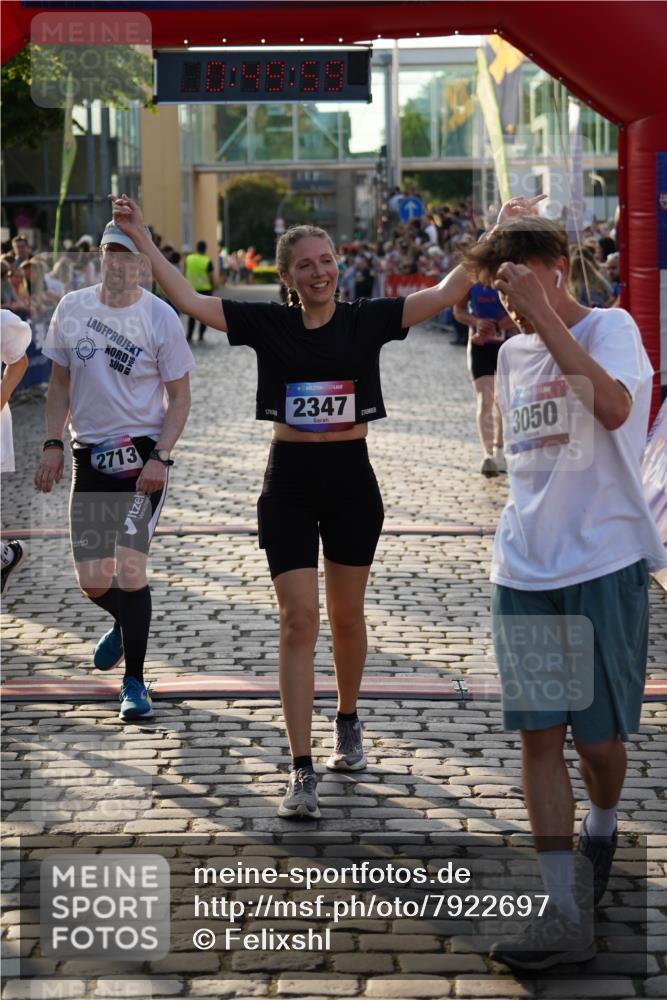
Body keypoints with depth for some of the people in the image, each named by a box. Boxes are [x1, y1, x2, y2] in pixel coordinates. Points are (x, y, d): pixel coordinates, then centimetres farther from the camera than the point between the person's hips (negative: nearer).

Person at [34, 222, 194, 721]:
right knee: (93, 582, 5)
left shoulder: (160, 317, -7)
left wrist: (160, 458, -14)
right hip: (89, 455, 4)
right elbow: (61, 381, 14)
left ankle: (135, 683, 1)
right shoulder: (72, 308, 3)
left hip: (143, 456, -4)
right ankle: (125, 624, 41)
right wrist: (53, 444, 6)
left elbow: (180, 396, -3)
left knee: (129, 569, -14)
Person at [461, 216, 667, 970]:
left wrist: (543, 314, -28)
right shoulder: (513, 353, 12)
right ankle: (563, 913, 1)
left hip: (604, 566, -5)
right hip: (524, 571, 5)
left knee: (598, 735, 3)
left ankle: (601, 831, 37)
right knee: (539, 735, -1)